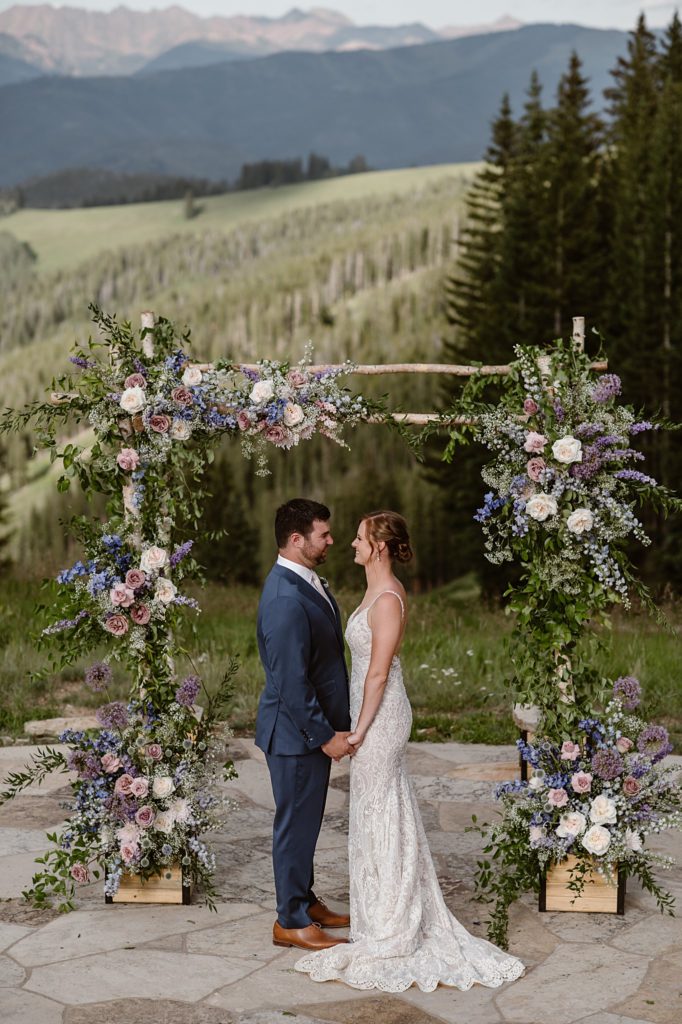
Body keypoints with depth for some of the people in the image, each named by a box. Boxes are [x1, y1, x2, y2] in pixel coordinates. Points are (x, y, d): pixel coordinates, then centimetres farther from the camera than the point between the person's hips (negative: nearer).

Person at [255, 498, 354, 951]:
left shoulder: (305, 582, 6)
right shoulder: (286, 600, -26)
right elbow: (291, 682, -25)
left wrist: (334, 727, 16)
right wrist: (325, 736, -19)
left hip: (316, 727, 10)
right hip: (296, 733, -10)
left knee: (306, 821, 20)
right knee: (297, 823, 3)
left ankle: (304, 900, 35)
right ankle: (291, 922, 16)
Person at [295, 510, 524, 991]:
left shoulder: (387, 599, -20)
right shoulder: (380, 591, 10)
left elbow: (379, 672, -20)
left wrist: (360, 729, -16)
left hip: (381, 714, -10)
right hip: (377, 712, 10)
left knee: (380, 810, -1)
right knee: (381, 809, 16)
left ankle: (390, 928, 9)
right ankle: (389, 911, 27)